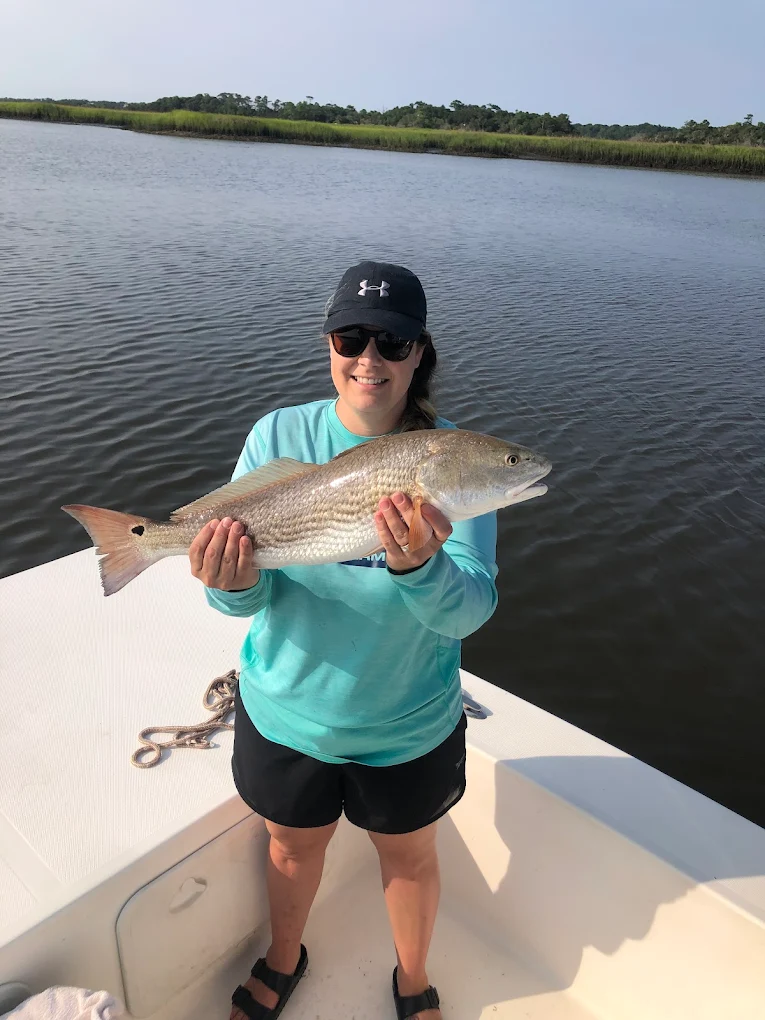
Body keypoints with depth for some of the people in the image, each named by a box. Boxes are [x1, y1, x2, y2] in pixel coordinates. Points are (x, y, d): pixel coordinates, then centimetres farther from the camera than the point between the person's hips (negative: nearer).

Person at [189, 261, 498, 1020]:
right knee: (294, 846, 26)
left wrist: (420, 568, -47)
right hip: (287, 709, 1)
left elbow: (471, 609, -26)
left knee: (409, 852, 23)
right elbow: (248, 598, -15)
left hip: (408, 722, -1)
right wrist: (235, 584, -39)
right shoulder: (280, 436, -13)